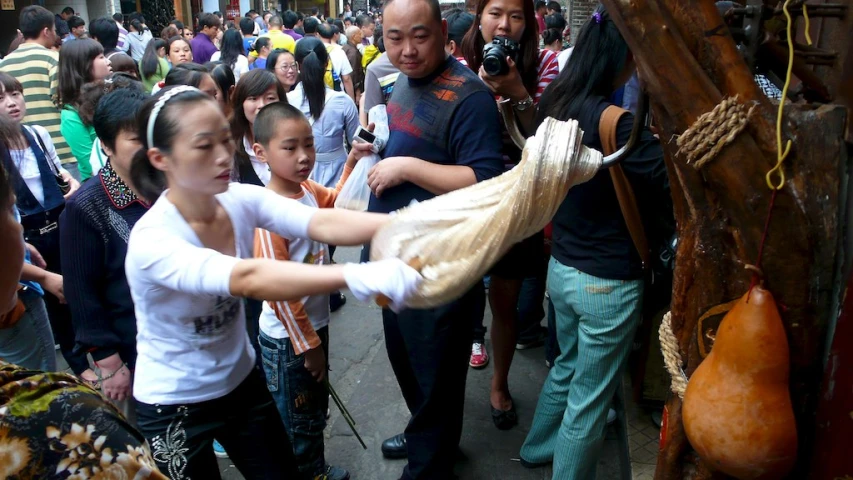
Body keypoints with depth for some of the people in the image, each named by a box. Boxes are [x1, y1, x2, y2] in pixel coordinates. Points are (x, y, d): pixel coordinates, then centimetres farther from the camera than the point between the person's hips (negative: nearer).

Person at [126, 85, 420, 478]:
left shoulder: (241, 200, -12)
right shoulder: (152, 240, -29)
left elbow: (323, 223, -28)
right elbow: (247, 279, -45)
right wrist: (358, 276, -56)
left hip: (241, 382, 5)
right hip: (174, 406, -4)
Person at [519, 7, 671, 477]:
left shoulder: (555, 104, -1)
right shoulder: (616, 122, -24)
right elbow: (673, 191, -22)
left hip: (562, 267, 8)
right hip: (607, 282, -8)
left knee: (567, 366, 29)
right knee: (589, 400, 10)